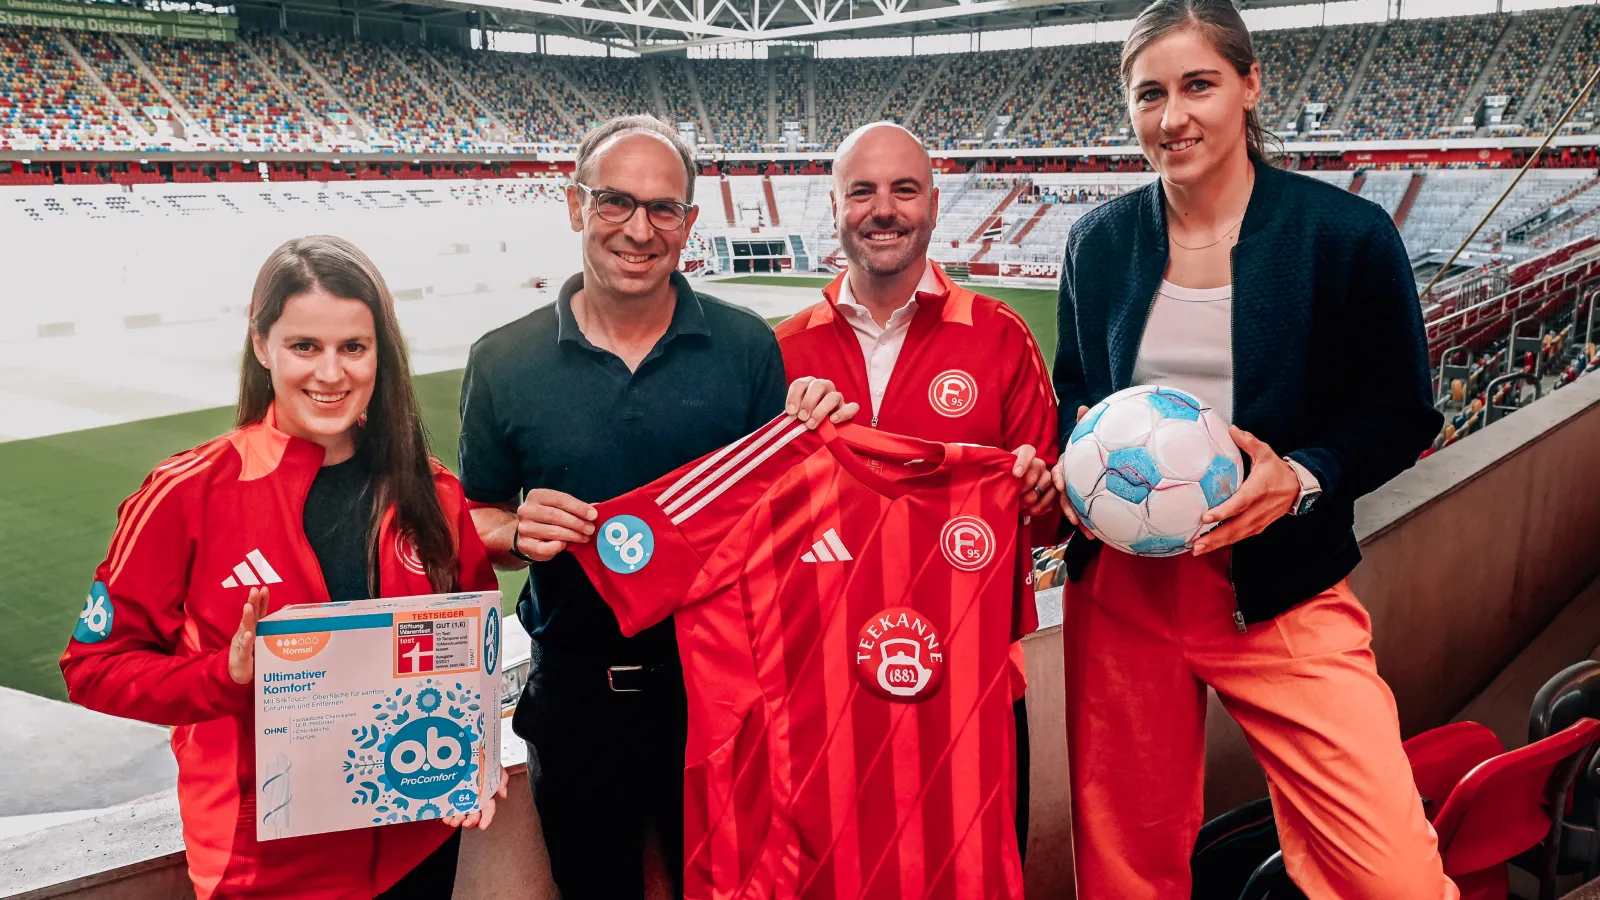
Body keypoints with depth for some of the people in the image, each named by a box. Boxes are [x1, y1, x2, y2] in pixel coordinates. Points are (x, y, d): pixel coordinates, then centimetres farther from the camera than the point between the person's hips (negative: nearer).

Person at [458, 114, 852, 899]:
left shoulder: (746, 347, -6)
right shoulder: (504, 362, -5)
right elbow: (475, 523, 4)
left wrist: (813, 439, -18)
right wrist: (520, 536, -18)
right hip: (575, 691, 1)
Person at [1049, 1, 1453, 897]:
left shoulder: (1346, 233, -6)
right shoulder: (1099, 241, 4)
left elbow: (1404, 414, -1)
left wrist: (1300, 479, -18)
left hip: (1282, 589, -2)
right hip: (1122, 584, 3)